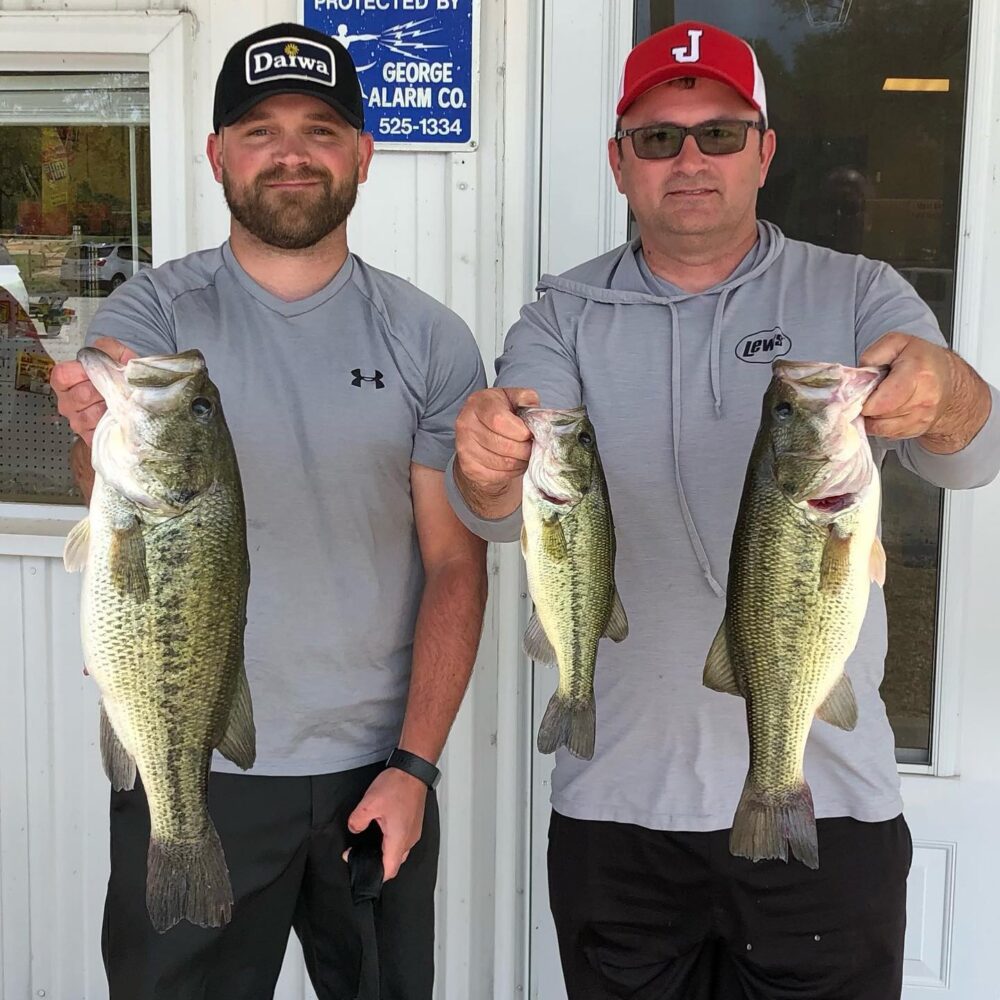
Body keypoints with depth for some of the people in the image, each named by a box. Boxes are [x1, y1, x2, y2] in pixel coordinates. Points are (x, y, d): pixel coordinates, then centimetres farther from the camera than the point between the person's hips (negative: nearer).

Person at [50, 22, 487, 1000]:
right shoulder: (155, 312, -4)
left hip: (376, 770, 2)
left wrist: (414, 765, -8)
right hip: (189, 769, -1)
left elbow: (455, 566, -1)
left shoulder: (430, 340, -1)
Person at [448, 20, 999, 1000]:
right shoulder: (565, 317, 2)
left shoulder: (857, 297, 1)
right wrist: (487, 460, -37)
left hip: (826, 793, 0)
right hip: (616, 801, 1)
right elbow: (505, 507, -13)